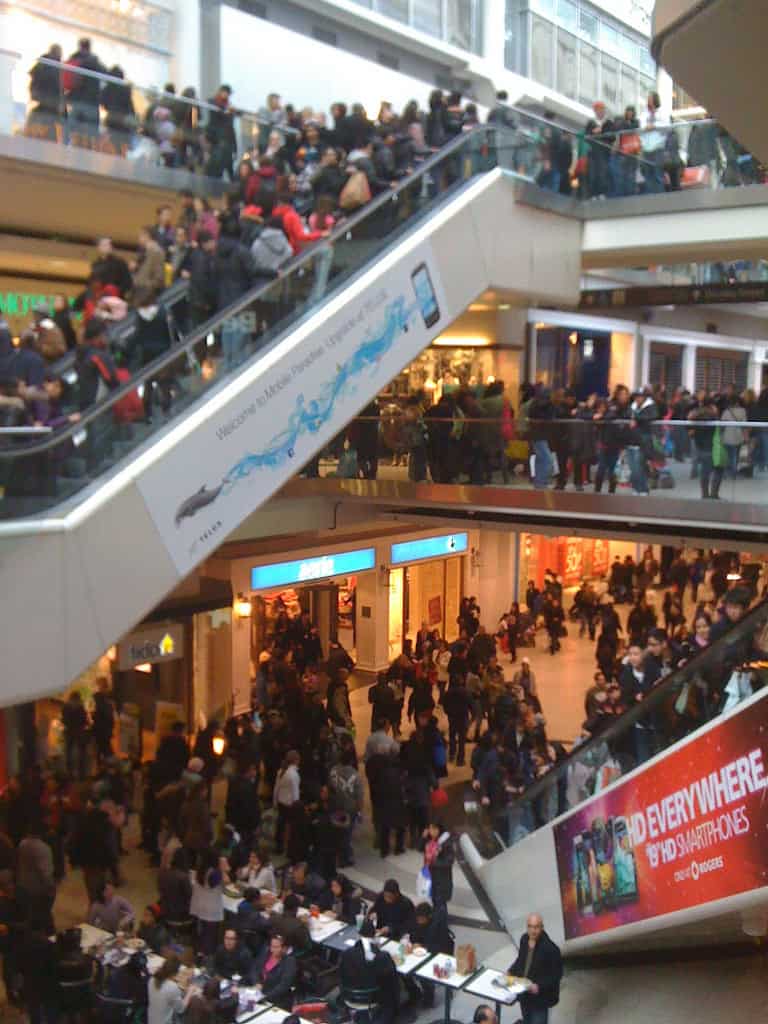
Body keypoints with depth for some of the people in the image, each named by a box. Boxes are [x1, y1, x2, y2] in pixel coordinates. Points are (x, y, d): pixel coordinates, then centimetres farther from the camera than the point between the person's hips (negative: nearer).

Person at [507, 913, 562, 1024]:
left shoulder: (550, 948, -25)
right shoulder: (524, 939, -5)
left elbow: (556, 975, -18)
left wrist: (539, 986, -27)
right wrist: (511, 972, -1)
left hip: (540, 997, -7)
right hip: (524, 994, 7)